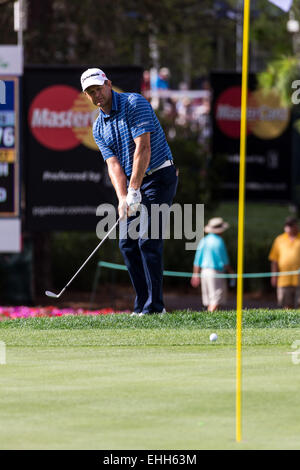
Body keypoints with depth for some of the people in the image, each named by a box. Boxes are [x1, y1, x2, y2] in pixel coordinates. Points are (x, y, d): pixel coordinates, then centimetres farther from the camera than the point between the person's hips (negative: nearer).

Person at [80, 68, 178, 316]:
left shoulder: (134, 103, -13)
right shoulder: (99, 127, 8)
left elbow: (143, 148, -21)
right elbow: (113, 163, -2)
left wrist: (134, 190, -24)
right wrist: (122, 198, -19)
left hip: (158, 176, -8)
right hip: (133, 182, 8)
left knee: (148, 241, -15)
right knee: (128, 243, 3)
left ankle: (155, 305, -14)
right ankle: (142, 305, 9)